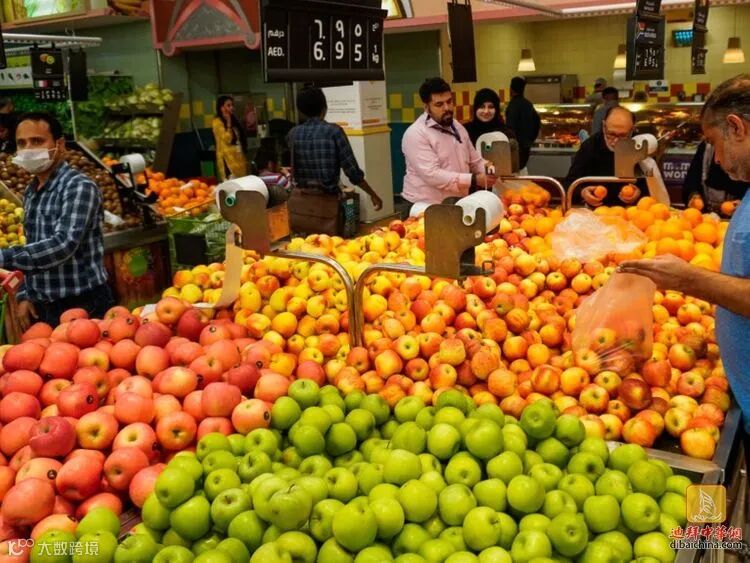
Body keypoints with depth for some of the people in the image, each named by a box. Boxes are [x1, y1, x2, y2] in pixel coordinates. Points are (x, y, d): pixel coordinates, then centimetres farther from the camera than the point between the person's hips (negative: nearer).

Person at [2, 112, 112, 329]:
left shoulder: (79, 186, -14)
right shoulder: (31, 192, 11)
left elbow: (64, 245, -25)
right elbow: (34, 248, 17)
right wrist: (25, 295, 9)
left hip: (83, 305, -7)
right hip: (43, 308, 7)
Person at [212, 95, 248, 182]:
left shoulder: (234, 120, 15)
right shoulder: (217, 122, -7)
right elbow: (227, 139, -18)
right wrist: (228, 123, -16)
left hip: (240, 157, 8)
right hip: (228, 159, -8)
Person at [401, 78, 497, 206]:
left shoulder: (458, 127, 10)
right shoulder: (415, 134, -14)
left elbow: (475, 161, 19)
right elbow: (431, 175, -24)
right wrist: (473, 180, -27)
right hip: (426, 208, -7)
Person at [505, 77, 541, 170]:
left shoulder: (513, 104, -12)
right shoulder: (528, 104, 12)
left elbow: (511, 127, -20)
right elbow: (537, 123, 19)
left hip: (517, 145, -8)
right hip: (526, 145, 8)